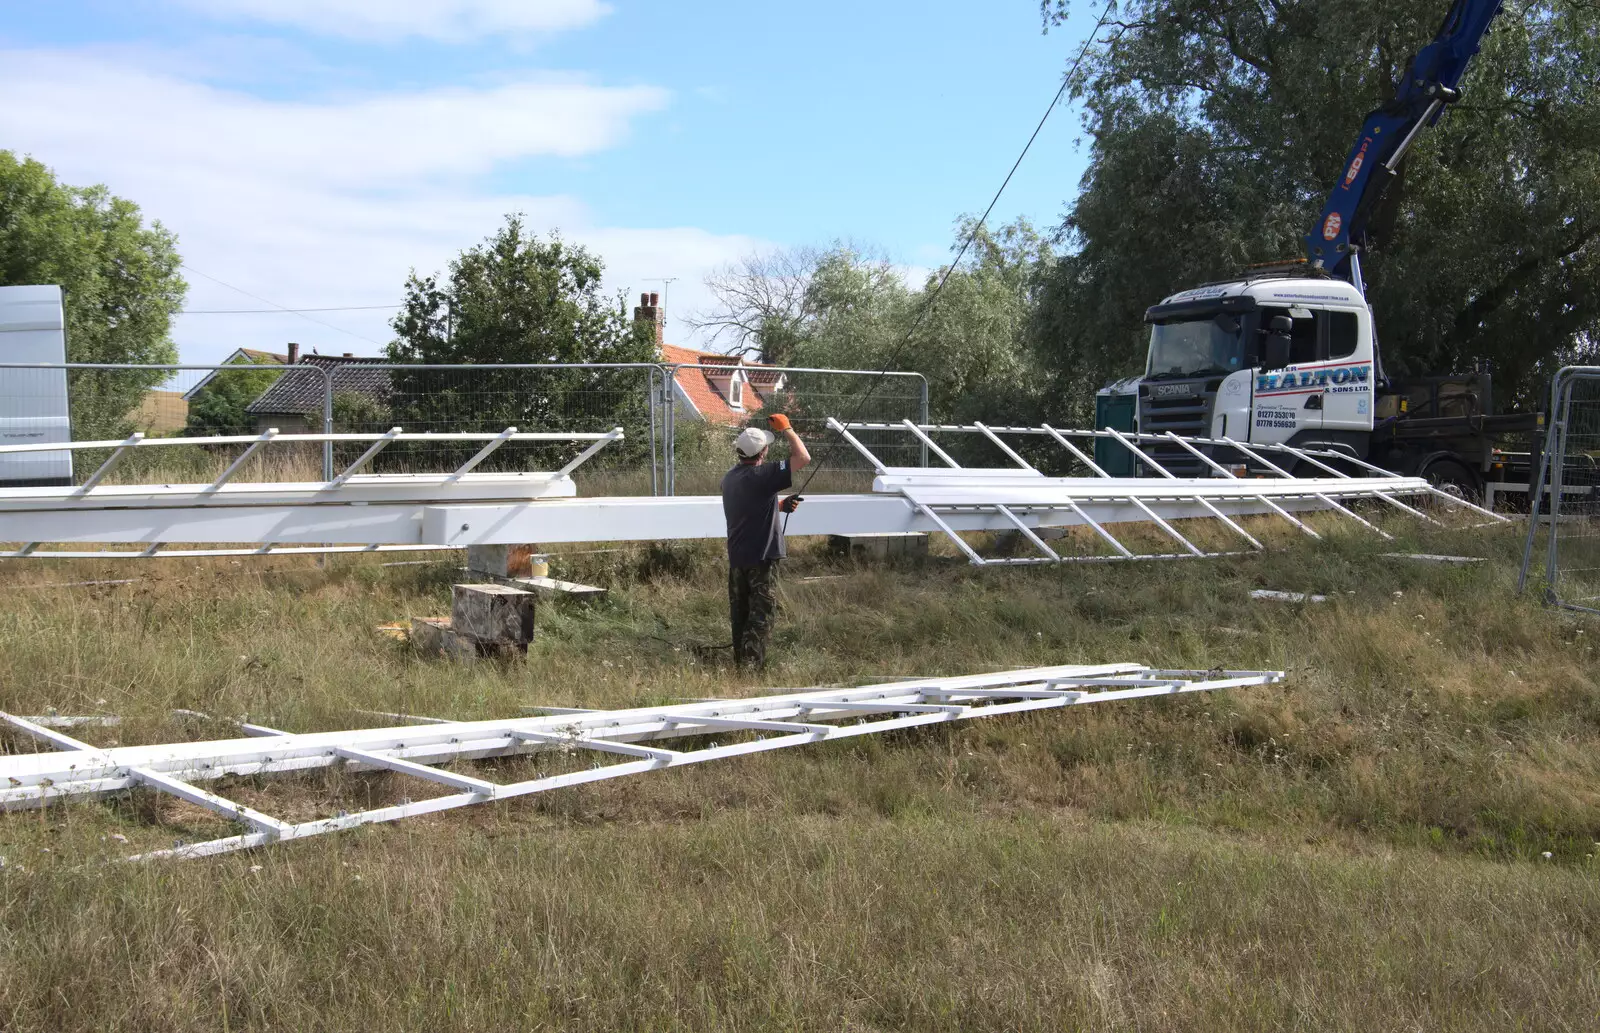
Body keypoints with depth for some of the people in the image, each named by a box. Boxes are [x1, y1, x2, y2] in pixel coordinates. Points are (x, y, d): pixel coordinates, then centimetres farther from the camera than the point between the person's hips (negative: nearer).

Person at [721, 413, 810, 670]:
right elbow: (803, 458, -18)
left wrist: (779, 506, 17)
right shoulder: (762, 475, -18)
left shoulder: (729, 477, 8)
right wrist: (786, 428, -7)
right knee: (762, 612, -2)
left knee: (740, 611, 14)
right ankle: (751, 663, -6)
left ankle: (740, 659, 22)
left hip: (736, 555, 8)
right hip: (761, 556, -8)